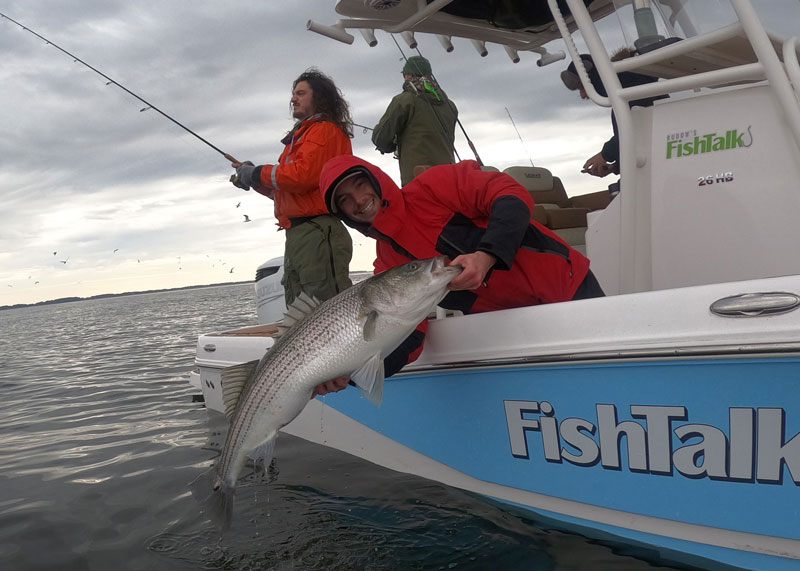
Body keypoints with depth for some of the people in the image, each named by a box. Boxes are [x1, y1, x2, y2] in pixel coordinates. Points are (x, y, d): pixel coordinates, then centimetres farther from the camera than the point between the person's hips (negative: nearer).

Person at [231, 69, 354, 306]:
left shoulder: (324, 130, -3)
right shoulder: (303, 134, 26)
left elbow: (302, 176, -18)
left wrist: (257, 174, -4)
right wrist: (251, 176, 15)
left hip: (317, 235, -10)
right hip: (298, 235, 10)